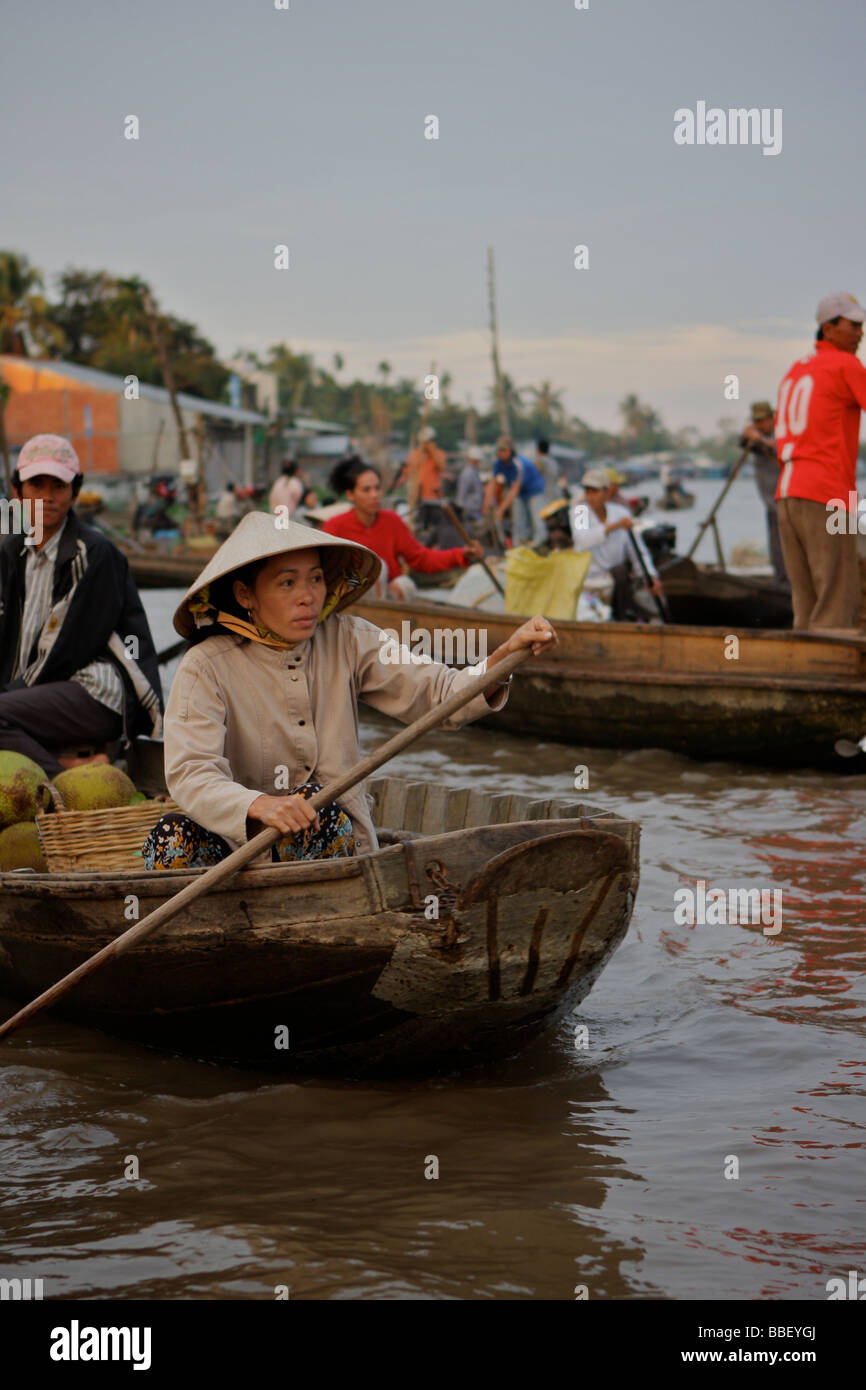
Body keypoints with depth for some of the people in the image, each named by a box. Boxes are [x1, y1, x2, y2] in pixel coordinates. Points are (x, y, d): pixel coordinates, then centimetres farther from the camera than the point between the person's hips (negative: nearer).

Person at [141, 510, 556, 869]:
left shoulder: (346, 642, 0)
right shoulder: (207, 669, -11)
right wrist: (260, 805, -46)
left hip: (337, 844, 2)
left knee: (314, 803, -30)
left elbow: (438, 693, -10)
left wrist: (505, 657, -30)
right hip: (241, 843, -2)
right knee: (173, 839, -30)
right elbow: (189, 774, -25)